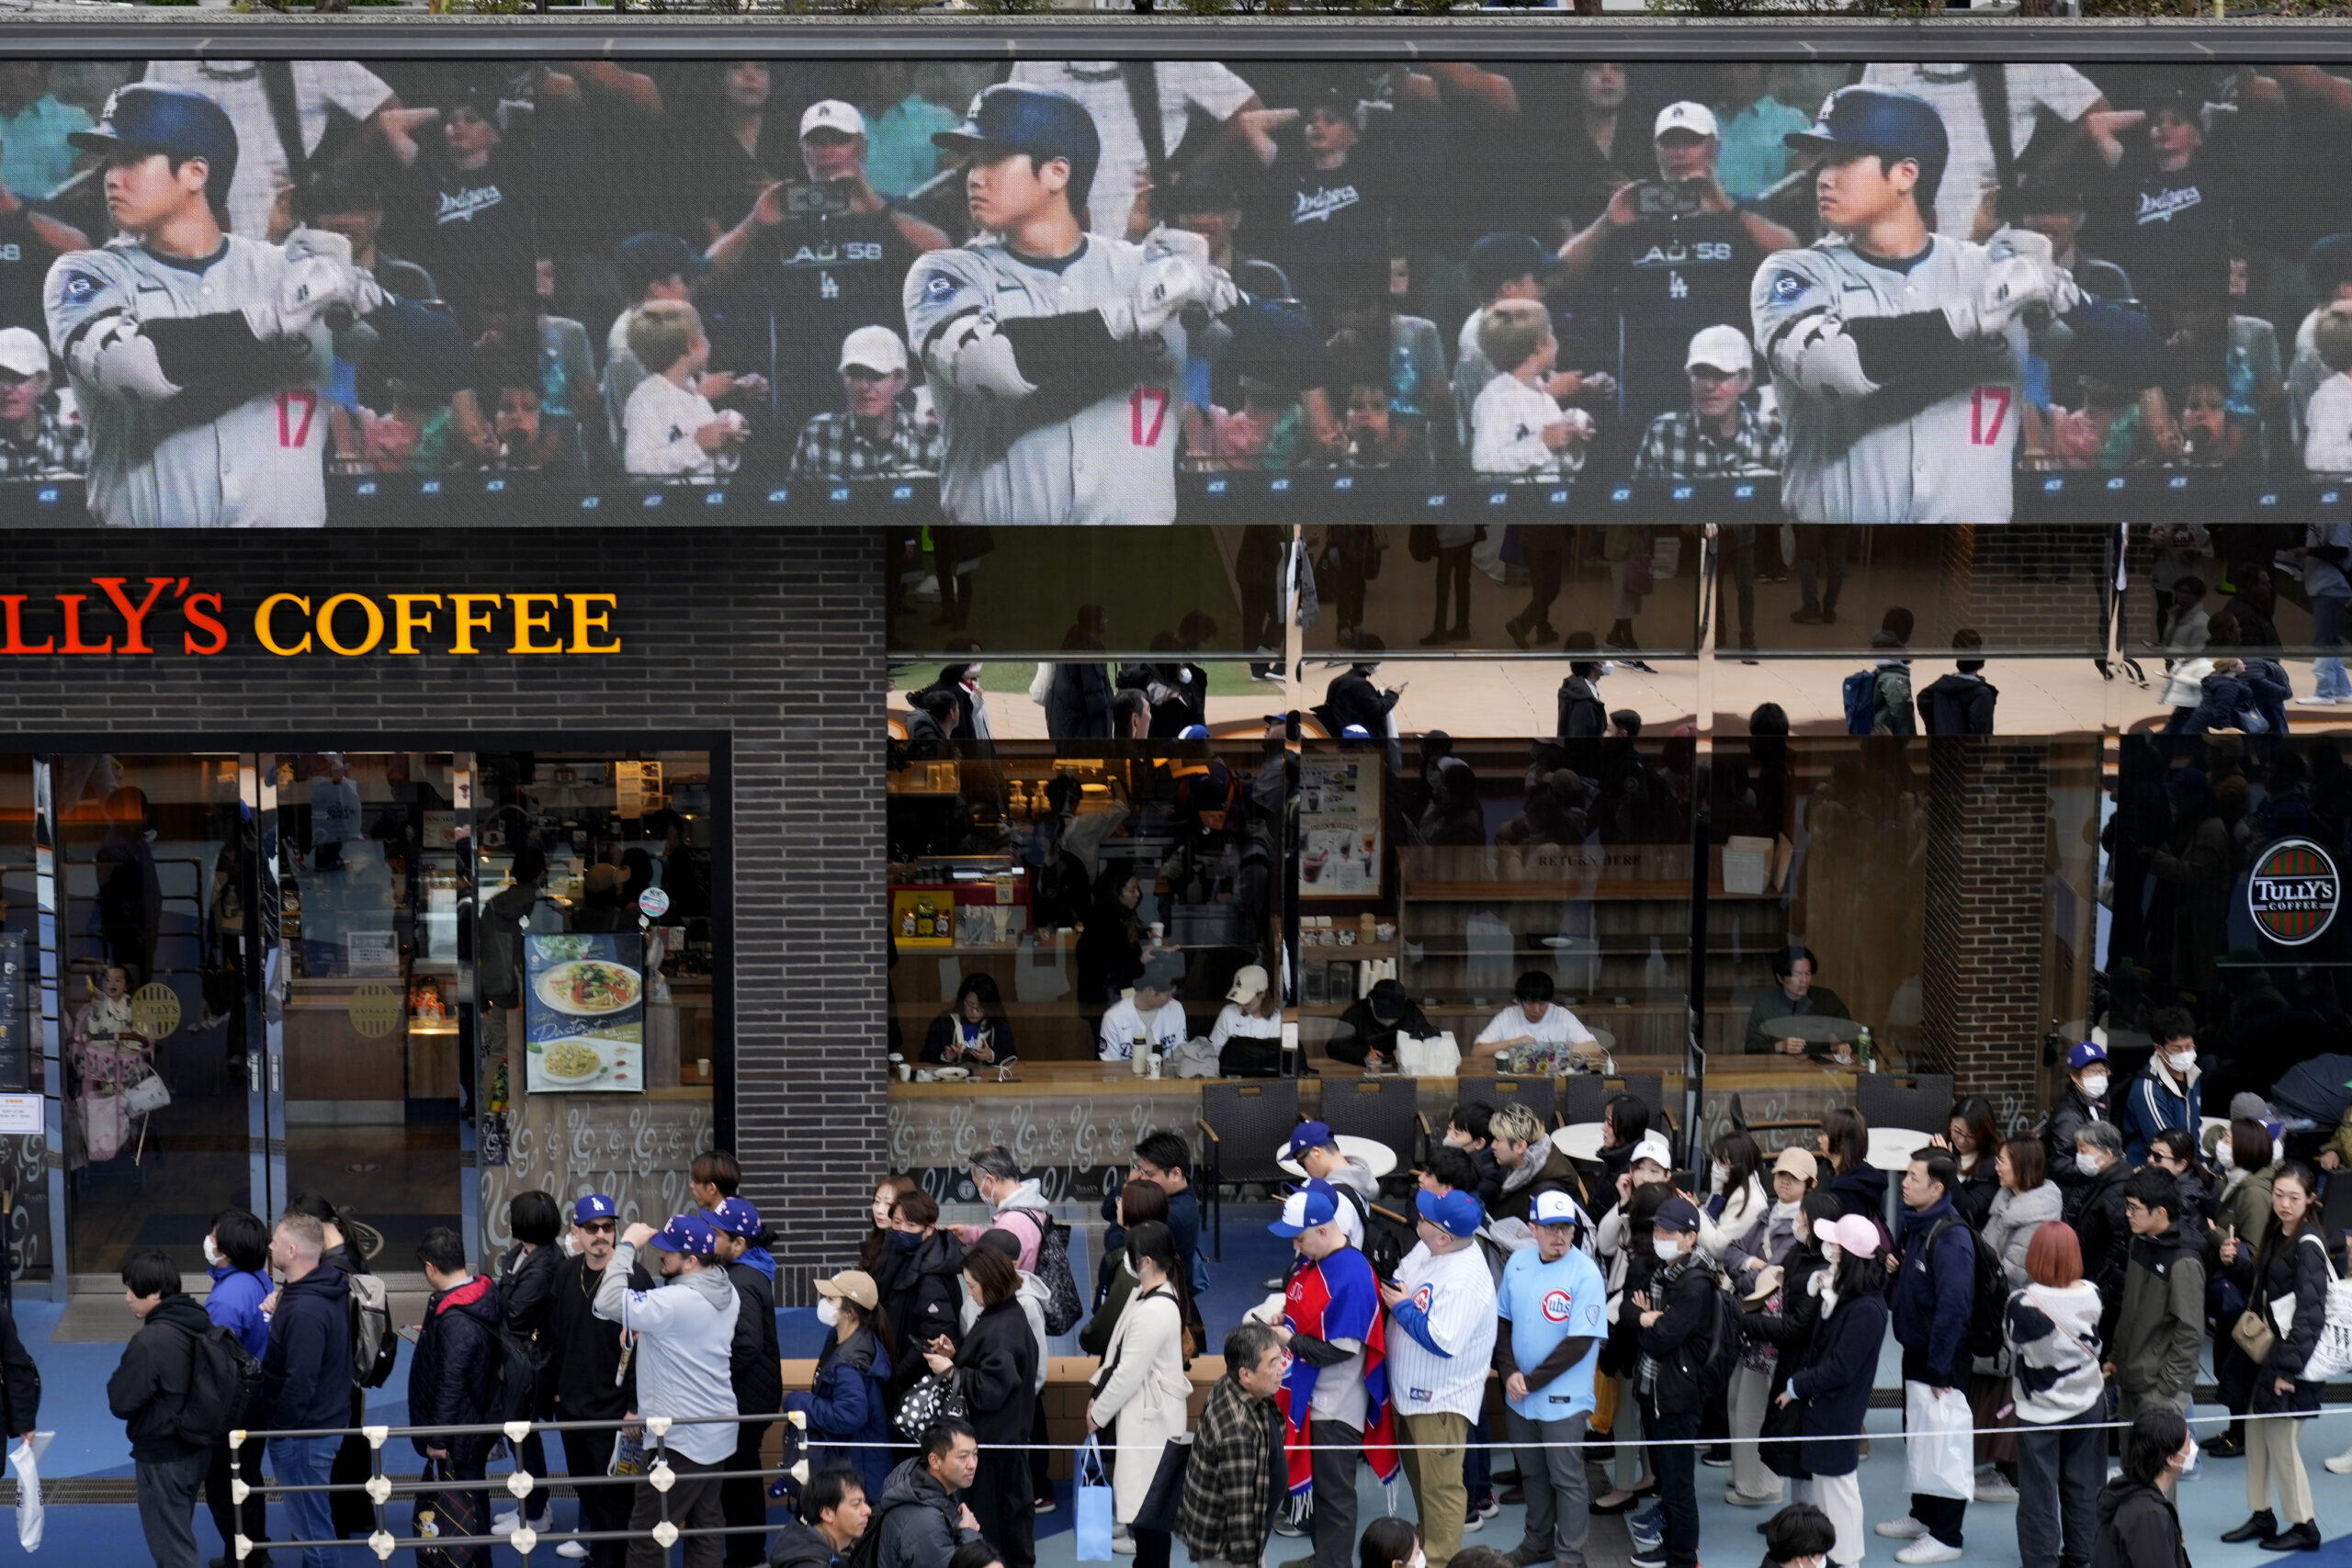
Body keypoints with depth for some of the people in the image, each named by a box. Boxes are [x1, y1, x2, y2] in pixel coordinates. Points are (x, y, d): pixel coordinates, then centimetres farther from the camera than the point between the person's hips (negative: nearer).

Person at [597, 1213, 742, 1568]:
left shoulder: (676, 1301, -25)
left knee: (647, 1533, -2)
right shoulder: (726, 1293, 4)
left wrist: (628, 1246, -17)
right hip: (717, 1431, 9)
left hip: (680, 1436, -9)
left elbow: (608, 1302, -27)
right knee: (705, 1525, 14)